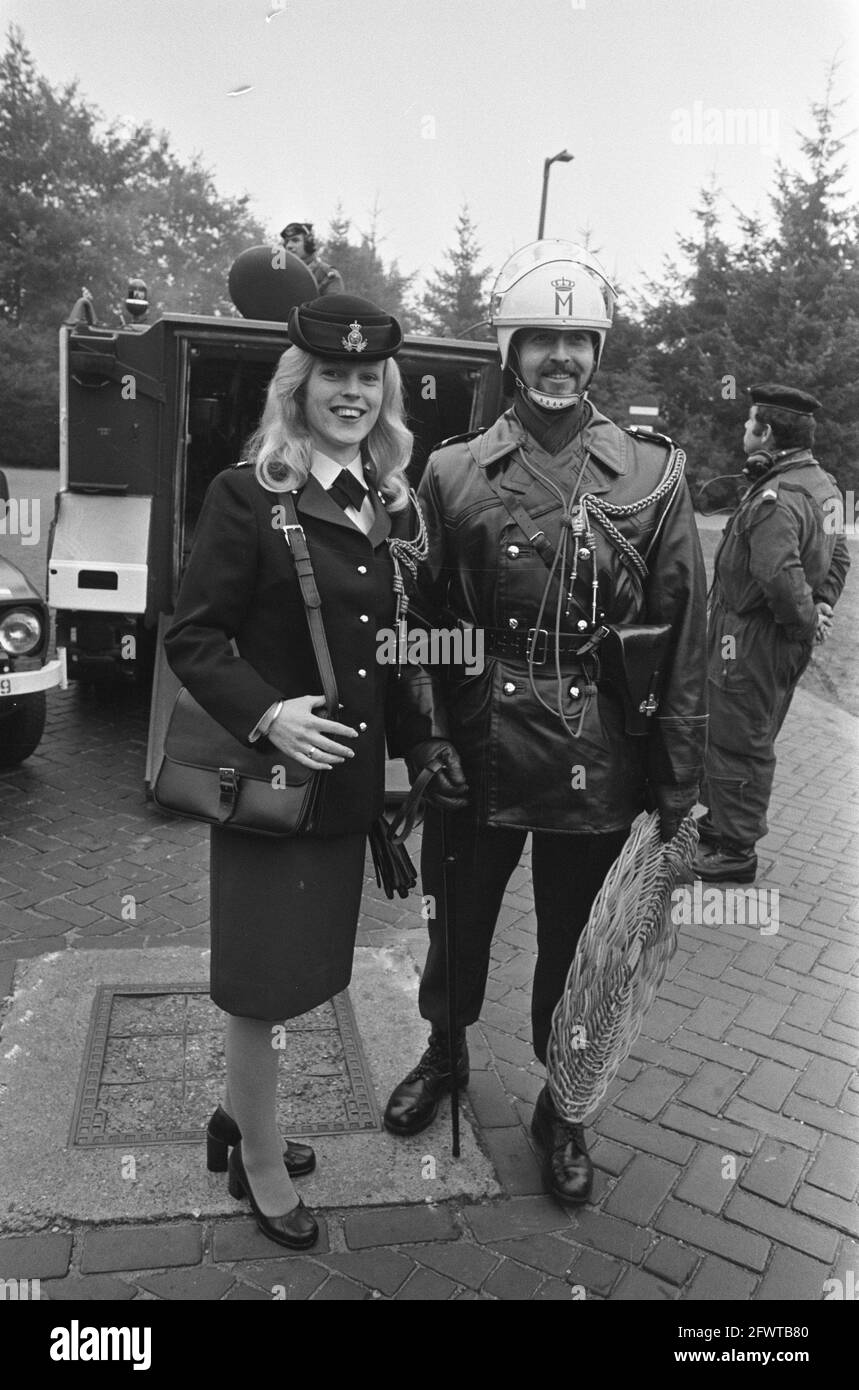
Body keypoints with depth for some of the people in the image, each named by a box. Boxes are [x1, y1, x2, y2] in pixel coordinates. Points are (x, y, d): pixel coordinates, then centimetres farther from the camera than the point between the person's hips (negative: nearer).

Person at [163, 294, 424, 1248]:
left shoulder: (391, 502, 7)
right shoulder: (247, 495, -11)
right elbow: (191, 640, -12)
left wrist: (397, 762, 7)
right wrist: (267, 714, -25)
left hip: (349, 778, 6)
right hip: (270, 775, -6)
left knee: (298, 964, 19)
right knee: (261, 976, 9)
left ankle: (239, 1114, 43)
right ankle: (261, 1164, 31)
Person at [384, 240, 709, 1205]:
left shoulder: (651, 477, -3)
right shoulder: (454, 474, -1)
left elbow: (685, 641, -3)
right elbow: (418, 620, 0)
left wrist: (678, 780, -4)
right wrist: (427, 740, -9)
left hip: (597, 767, 0)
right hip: (478, 755, 1)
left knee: (574, 943, 15)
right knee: (458, 920, 19)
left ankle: (560, 1106, 40)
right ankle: (445, 1053, 49)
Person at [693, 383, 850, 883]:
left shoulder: (777, 497, -23)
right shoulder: (821, 482, 10)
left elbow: (778, 572, -35)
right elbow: (838, 552, 19)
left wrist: (805, 619, -21)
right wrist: (822, 605, 10)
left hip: (752, 639, -10)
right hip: (785, 640, 10)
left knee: (737, 744, 1)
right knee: (753, 740, 21)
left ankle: (735, 853, 12)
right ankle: (720, 825, 38)